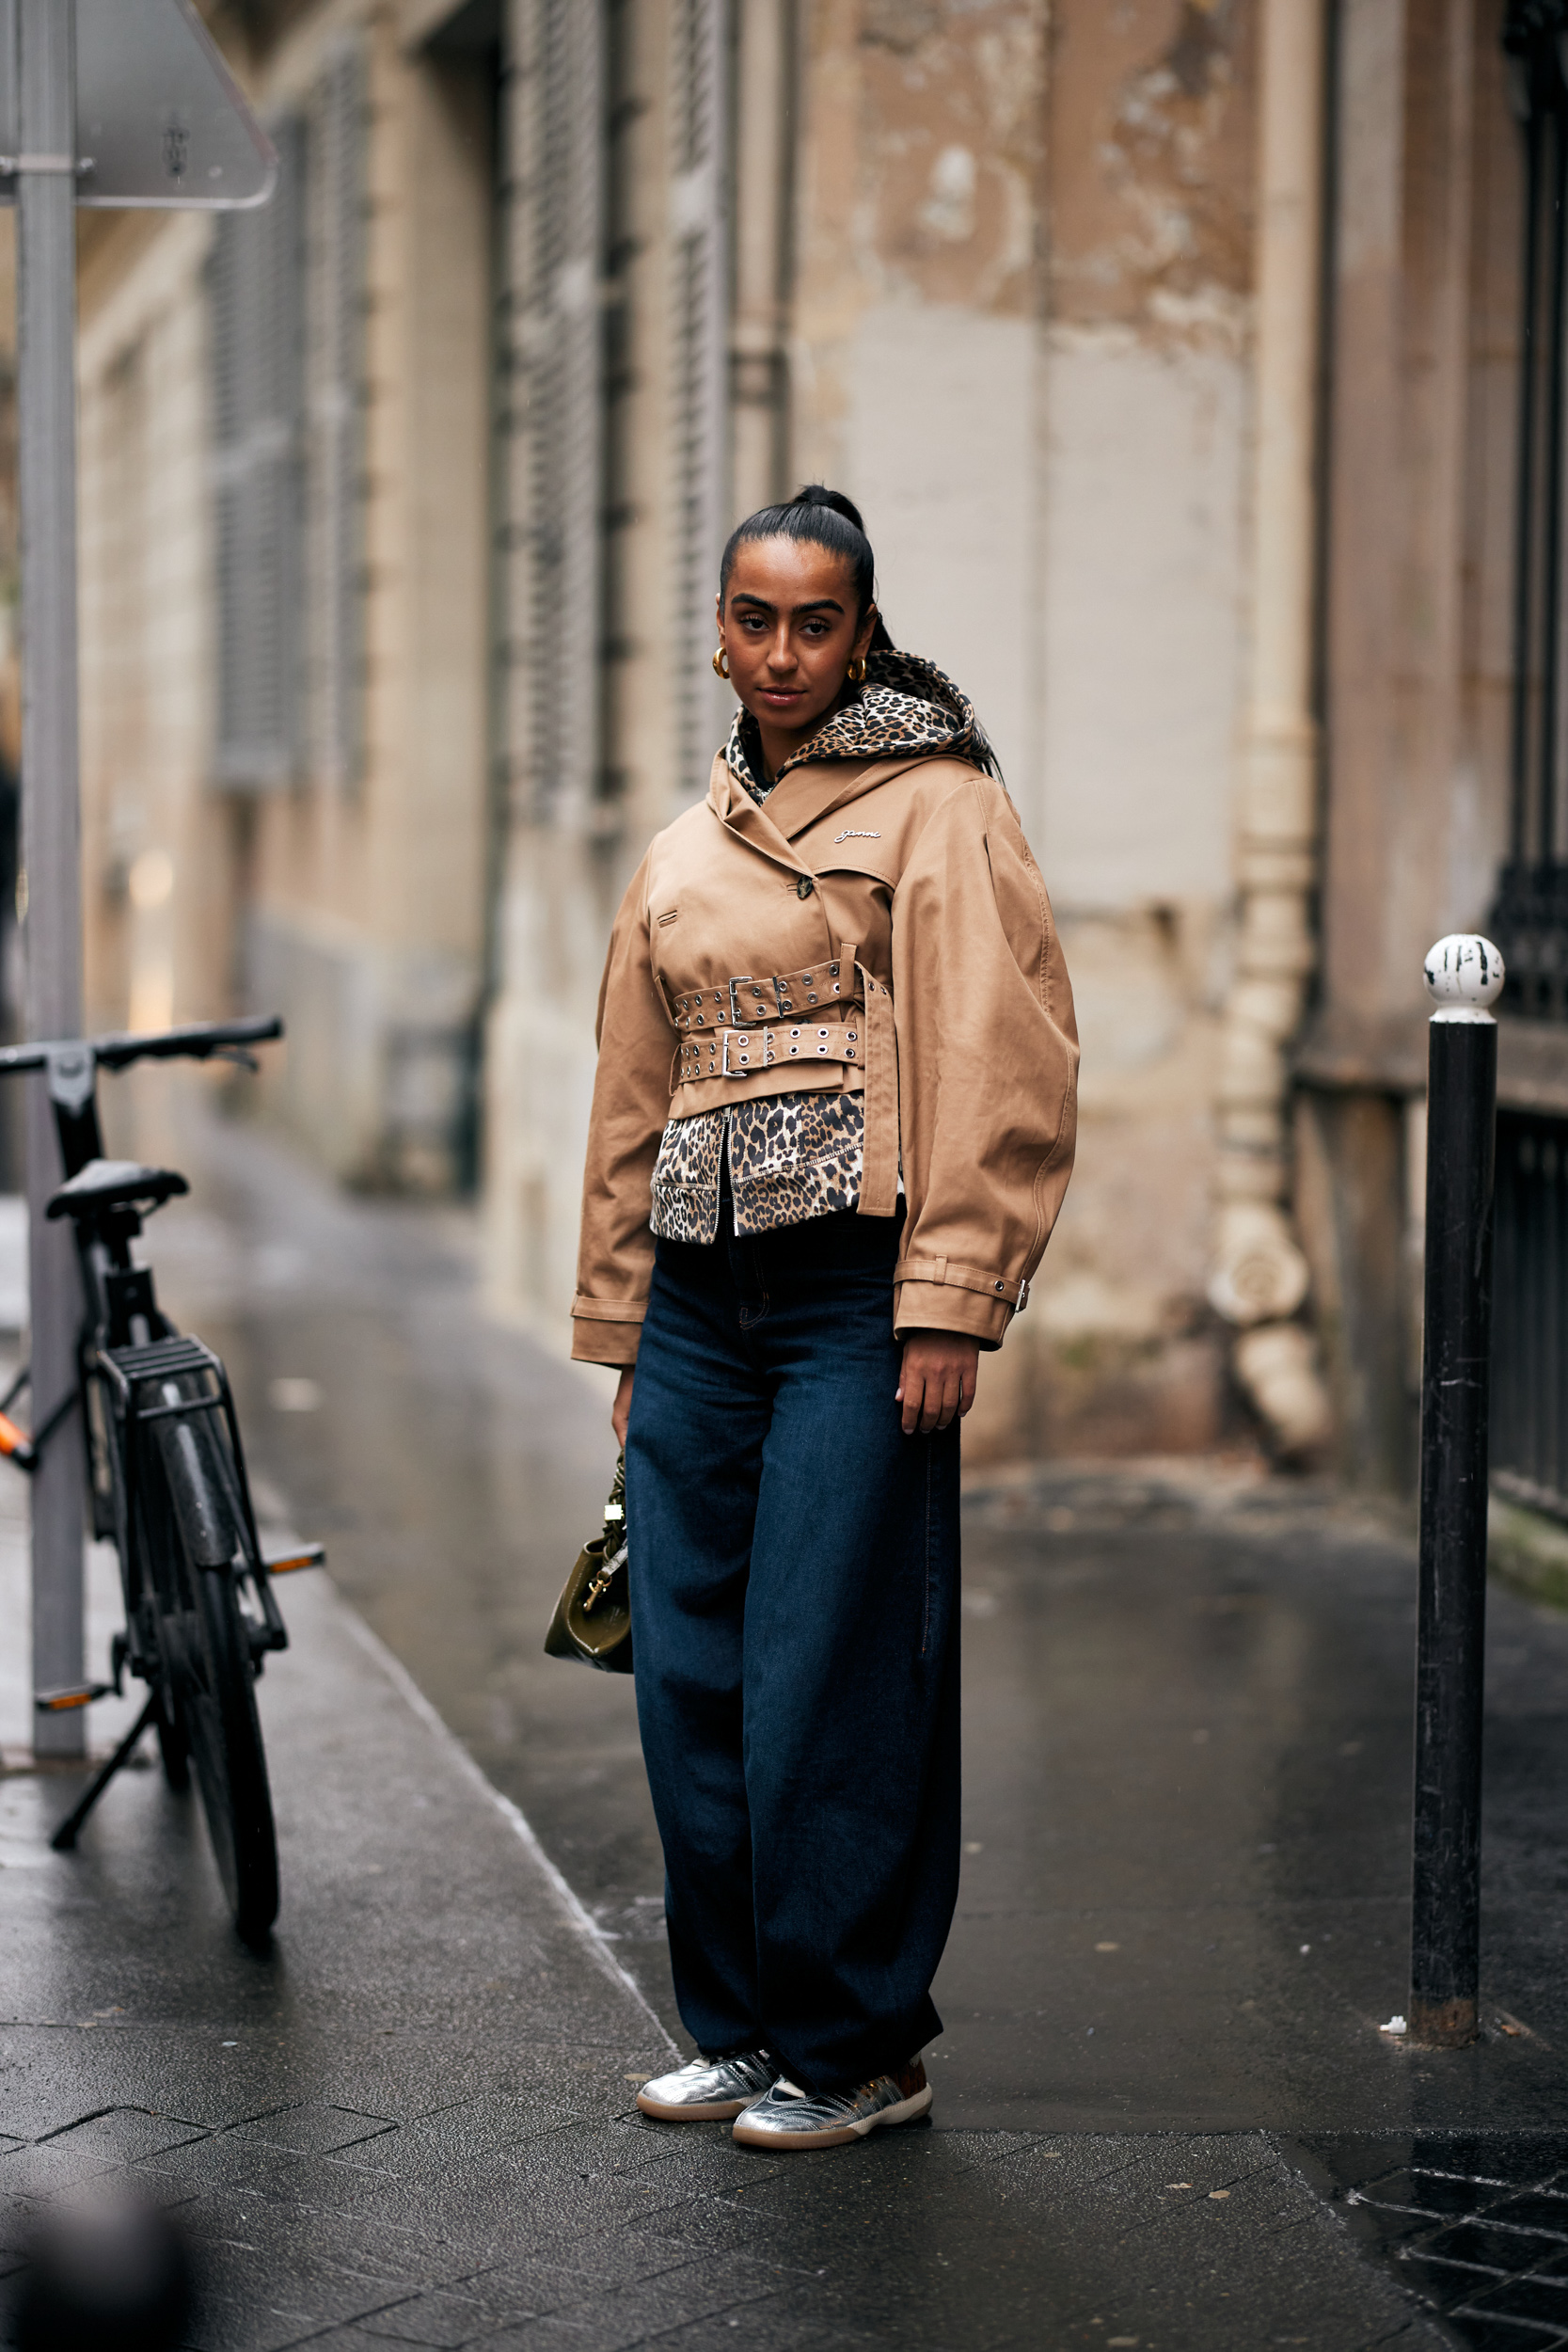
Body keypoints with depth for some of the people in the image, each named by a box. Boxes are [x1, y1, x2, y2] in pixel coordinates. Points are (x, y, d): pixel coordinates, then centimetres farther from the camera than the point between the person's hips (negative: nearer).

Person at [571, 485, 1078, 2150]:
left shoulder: (940, 812, 0)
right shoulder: (682, 858, 19)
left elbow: (1004, 1073, -8)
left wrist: (951, 1308, -15)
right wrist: (623, 1335, 19)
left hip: (859, 1298, -6)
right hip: (700, 1303, 6)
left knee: (833, 1681, -5)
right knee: (690, 1680, 6)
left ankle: (855, 2048, 7)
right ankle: (739, 2026, 19)